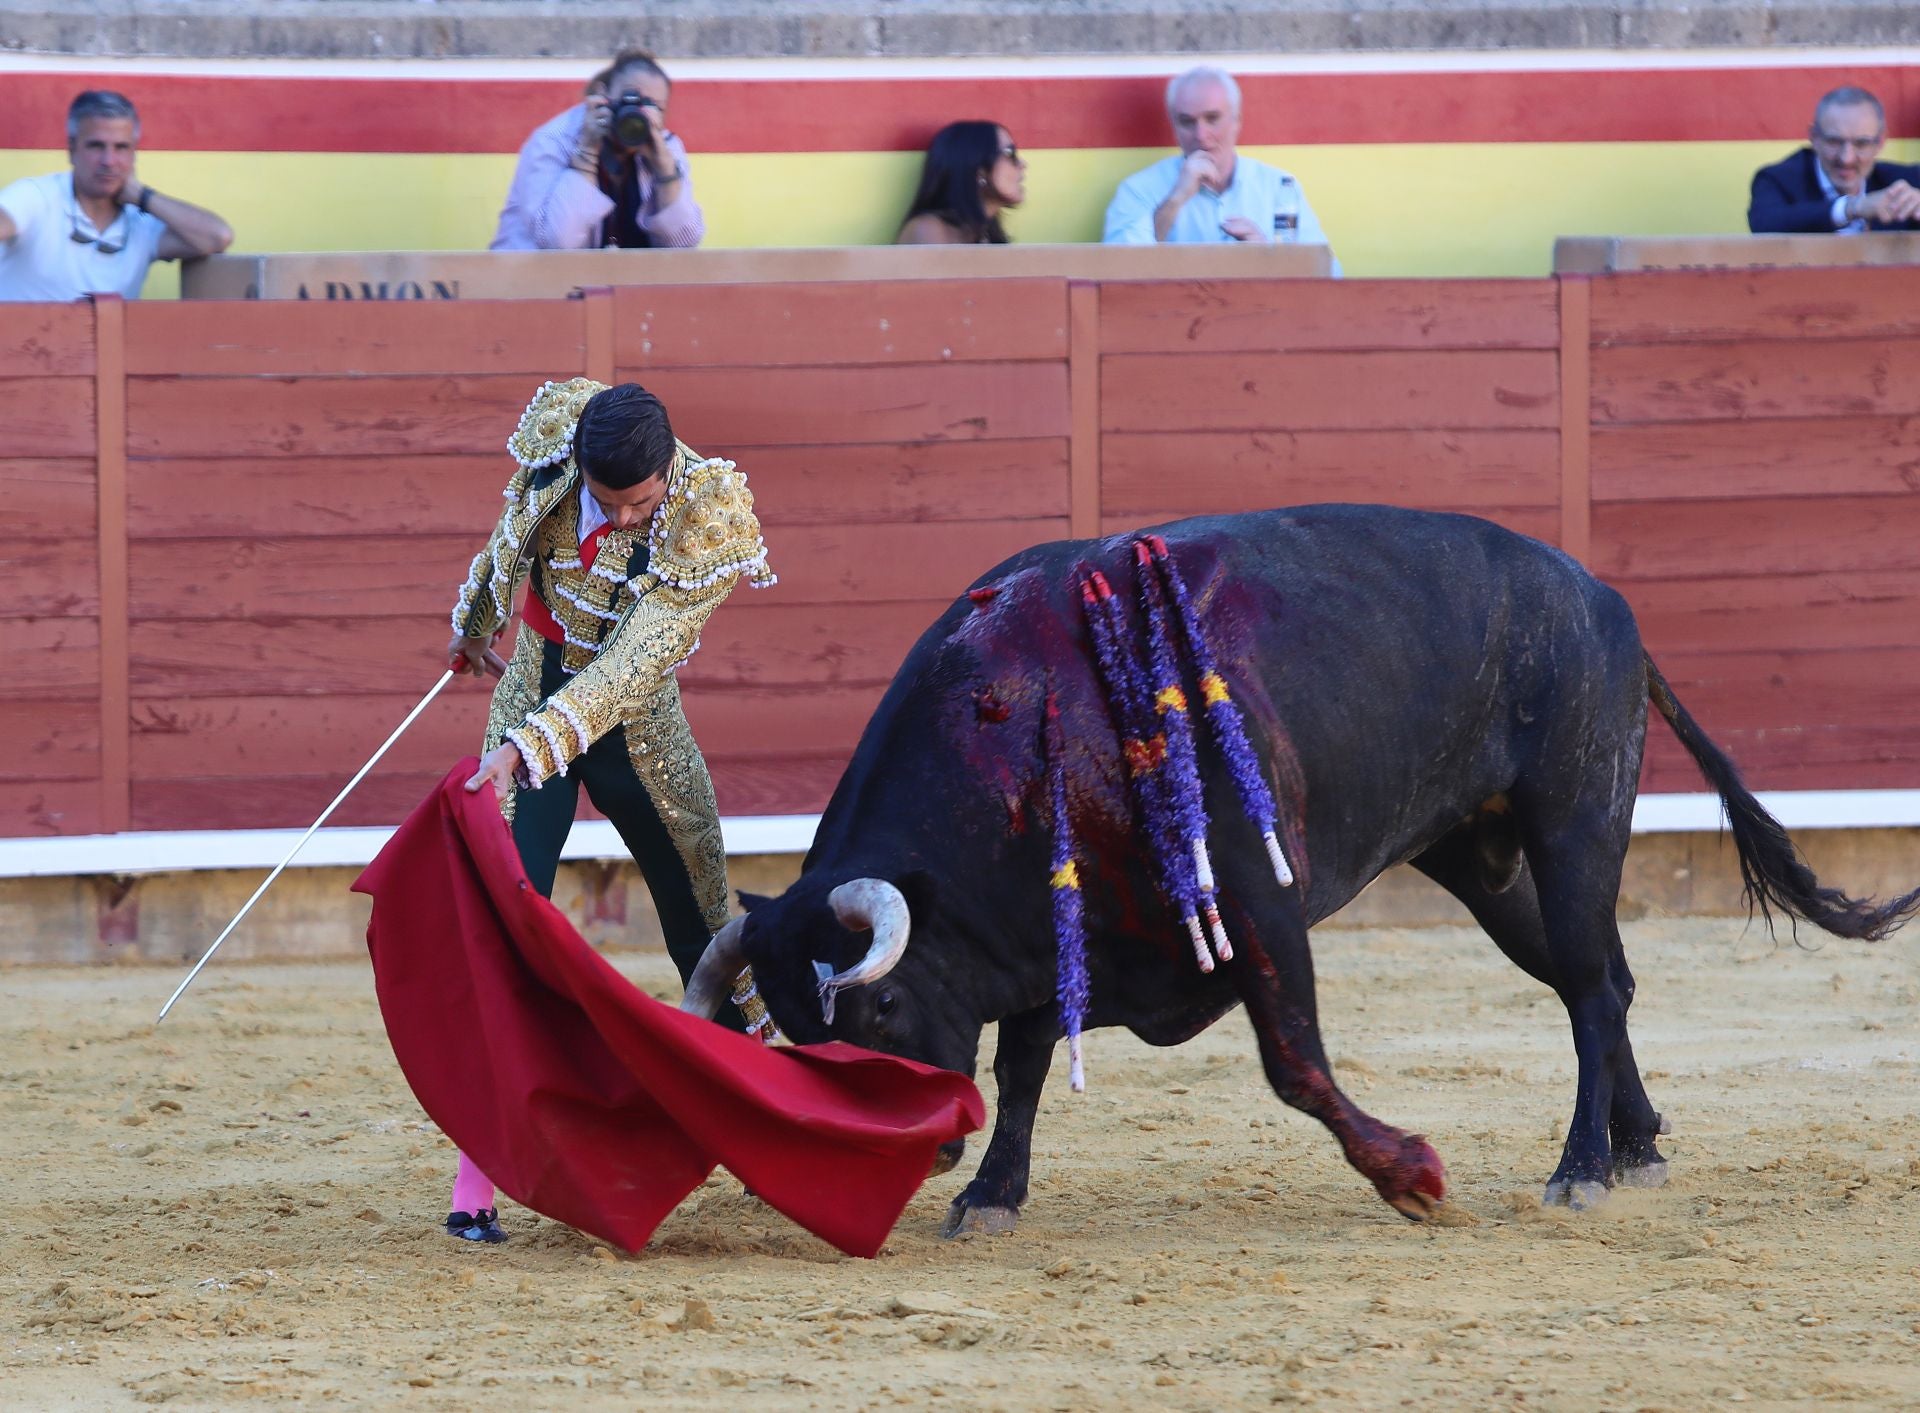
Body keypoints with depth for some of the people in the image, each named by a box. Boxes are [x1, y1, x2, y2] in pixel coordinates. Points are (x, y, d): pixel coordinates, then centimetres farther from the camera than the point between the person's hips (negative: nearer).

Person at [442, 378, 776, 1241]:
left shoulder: (710, 517, -25)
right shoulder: (554, 425, -15)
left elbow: (634, 663, -32)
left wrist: (526, 747, -41)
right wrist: (476, 624, 24)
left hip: (637, 728, -1)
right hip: (534, 691, 1)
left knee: (704, 936, 9)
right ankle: (477, 1178, -12)